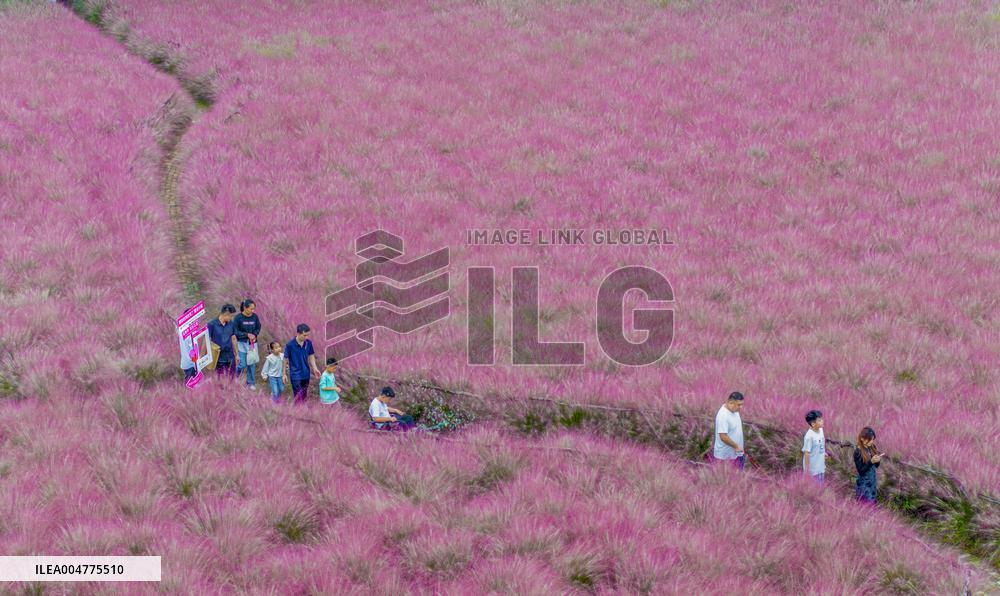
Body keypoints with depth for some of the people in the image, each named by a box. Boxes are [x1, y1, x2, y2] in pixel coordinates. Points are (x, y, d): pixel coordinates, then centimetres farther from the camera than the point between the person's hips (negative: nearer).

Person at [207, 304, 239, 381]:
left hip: (230, 357, 4)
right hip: (219, 358, -4)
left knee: (231, 380, 9)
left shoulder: (231, 324, 4)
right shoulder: (212, 324, -11)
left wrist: (236, 355, 17)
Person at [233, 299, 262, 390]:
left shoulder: (255, 316, -5)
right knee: (242, 364, -3)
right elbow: (235, 331, -10)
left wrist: (254, 335, -11)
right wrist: (247, 335, -18)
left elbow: (258, 328, 9)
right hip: (242, 343, -3)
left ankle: (251, 382, 25)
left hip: (253, 343, 3)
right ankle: (235, 377, 28)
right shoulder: (238, 318, -14)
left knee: (252, 364, 8)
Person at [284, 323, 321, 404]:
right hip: (295, 375, -5)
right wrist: (285, 374, 0)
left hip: (306, 374, 5)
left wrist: (314, 368, -3)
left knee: (304, 396, 16)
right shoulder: (290, 345, -17)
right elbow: (286, 360, -6)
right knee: (299, 397, -5)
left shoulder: (308, 343, -5)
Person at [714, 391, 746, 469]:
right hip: (725, 456, -9)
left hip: (735, 453, 9)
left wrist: (738, 447, 16)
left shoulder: (734, 410, 2)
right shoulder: (723, 416, -28)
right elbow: (723, 437, -29)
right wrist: (736, 446, -19)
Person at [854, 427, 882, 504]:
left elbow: (876, 466, 11)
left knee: (872, 503, 11)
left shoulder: (872, 448, 2)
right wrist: (871, 461, -27)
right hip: (864, 483, -6)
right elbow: (860, 470, -18)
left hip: (873, 481, 6)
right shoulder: (858, 452, -17)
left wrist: (878, 460, -11)